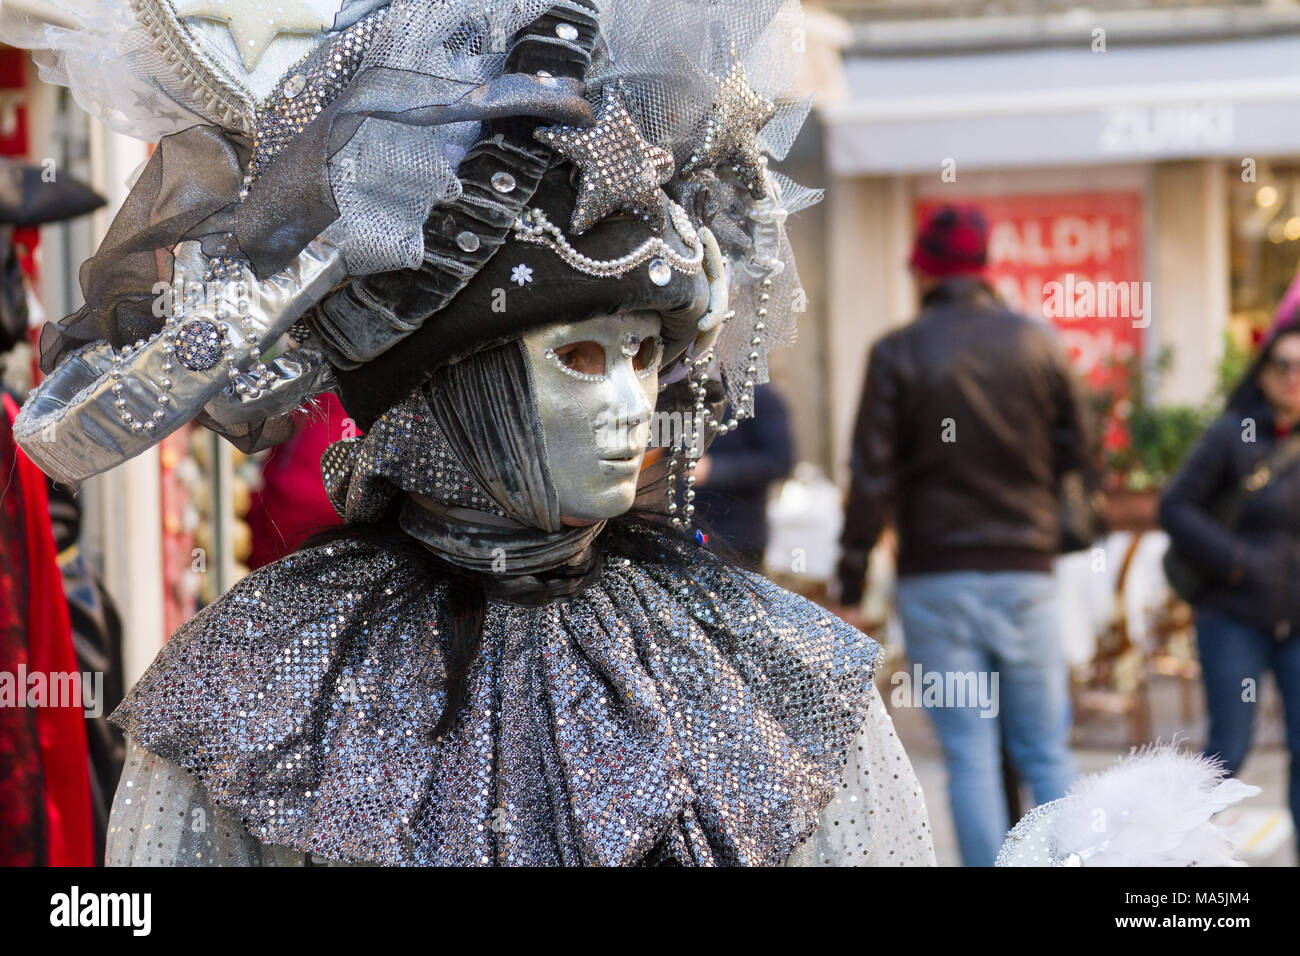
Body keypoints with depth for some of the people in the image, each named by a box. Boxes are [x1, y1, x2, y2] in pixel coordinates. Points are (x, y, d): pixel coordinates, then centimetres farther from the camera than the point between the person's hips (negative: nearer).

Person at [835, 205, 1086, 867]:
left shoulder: (897, 354, -3)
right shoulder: (1037, 343, 3)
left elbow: (871, 478, -6)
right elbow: (1075, 456, 6)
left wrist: (850, 588, -2)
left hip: (935, 581, -1)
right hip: (1024, 571, 2)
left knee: (969, 755, 1)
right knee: (1045, 753, 8)